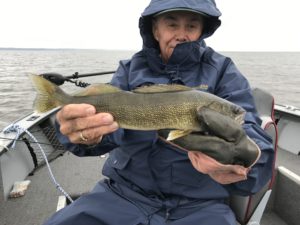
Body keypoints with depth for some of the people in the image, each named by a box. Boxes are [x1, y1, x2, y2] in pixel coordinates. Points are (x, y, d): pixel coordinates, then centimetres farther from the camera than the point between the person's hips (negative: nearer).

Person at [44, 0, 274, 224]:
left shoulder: (223, 72, 0)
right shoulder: (130, 70, 5)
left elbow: (247, 129, -14)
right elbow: (107, 119, -9)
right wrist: (88, 131, -34)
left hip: (199, 205, 0)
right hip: (125, 193, 2)